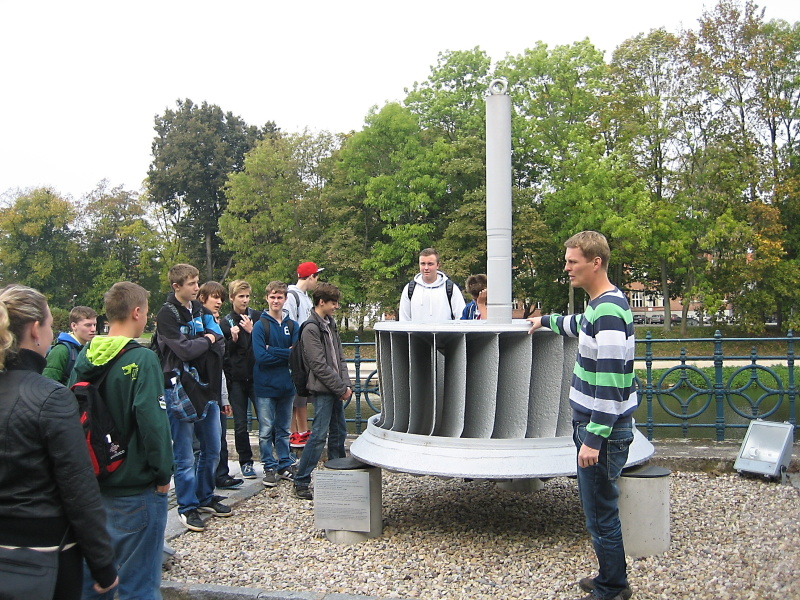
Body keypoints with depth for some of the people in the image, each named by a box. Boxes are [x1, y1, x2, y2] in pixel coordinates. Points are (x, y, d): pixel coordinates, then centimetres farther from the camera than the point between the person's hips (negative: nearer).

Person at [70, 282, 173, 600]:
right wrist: (163, 474, -11)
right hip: (135, 486, -7)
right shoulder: (141, 359, -17)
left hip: (93, 481, 7)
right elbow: (152, 421, -22)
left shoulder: (84, 355, 3)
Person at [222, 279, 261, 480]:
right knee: (240, 424, 6)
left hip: (257, 377, -1)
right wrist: (232, 339, -10)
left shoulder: (257, 317, 3)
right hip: (236, 380, 1)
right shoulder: (225, 322, 8)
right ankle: (245, 462, 17)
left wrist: (252, 331, -13)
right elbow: (222, 353, 7)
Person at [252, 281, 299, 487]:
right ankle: (269, 468, 13)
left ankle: (285, 465, 23)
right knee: (266, 430, 3)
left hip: (286, 385, 3)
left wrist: (273, 352, -14)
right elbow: (260, 356, -15)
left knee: (283, 429, 13)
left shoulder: (293, 326, 4)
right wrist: (286, 353, -11)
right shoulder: (260, 325, -5)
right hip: (266, 386, -3)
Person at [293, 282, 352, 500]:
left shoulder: (330, 323, 14)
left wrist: (346, 384, 2)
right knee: (319, 435, -8)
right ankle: (301, 482, -1)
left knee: (339, 432, 13)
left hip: (336, 390, 9)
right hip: (323, 390, -9)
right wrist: (342, 388, -12)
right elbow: (319, 366, -16)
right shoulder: (311, 329, -13)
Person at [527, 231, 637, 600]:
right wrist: (548, 320, 48)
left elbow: (611, 381, -25)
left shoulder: (609, 310, -21)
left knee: (600, 515, 1)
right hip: (591, 423, 10)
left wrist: (595, 438, -24)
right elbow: (582, 325, 35)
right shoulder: (600, 304, 10)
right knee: (599, 510, 19)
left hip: (604, 430, -10)